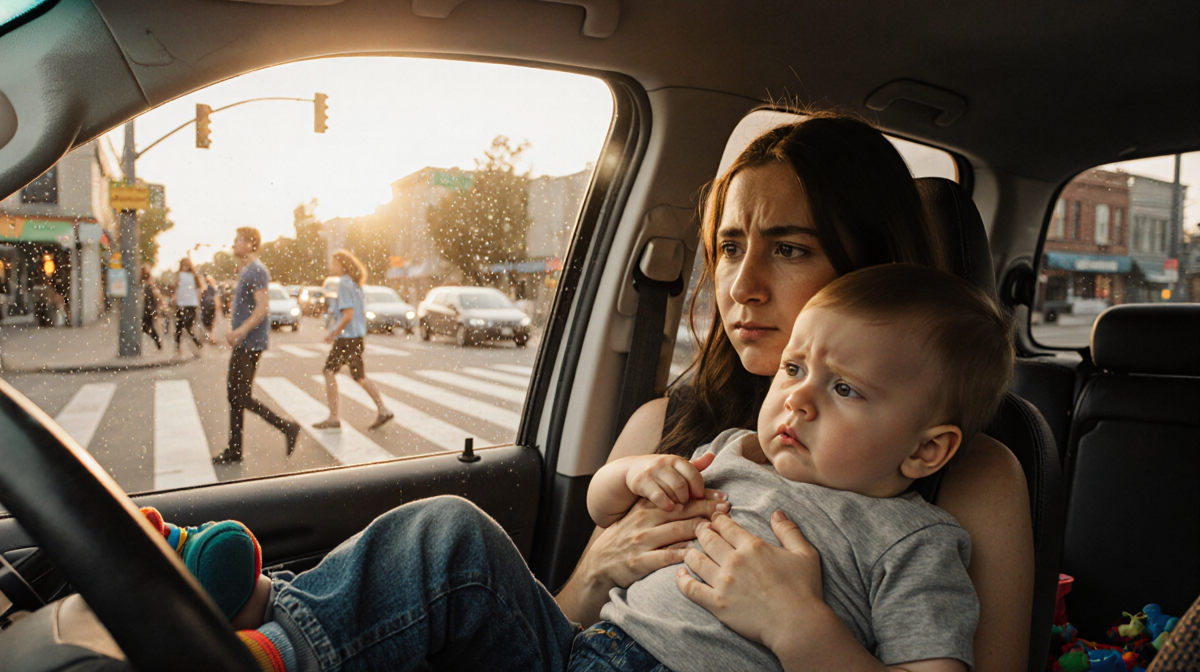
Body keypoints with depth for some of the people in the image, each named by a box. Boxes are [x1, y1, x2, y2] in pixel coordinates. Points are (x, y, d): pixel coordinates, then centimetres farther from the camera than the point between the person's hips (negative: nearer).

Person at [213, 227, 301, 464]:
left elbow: (262, 306, -23)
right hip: (241, 344, 10)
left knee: (242, 397, -8)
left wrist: (240, 331, -27)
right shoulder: (247, 271, 18)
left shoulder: (256, 271, -13)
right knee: (234, 396, 11)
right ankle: (234, 450, 17)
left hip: (250, 344, -10)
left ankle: (288, 427, 0)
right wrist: (234, 331, 15)